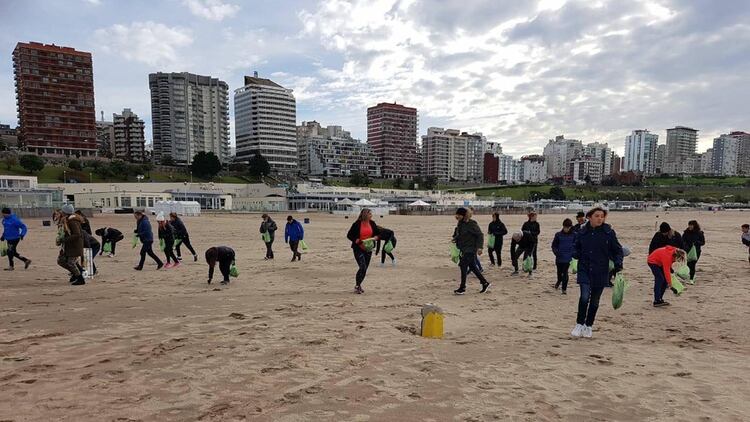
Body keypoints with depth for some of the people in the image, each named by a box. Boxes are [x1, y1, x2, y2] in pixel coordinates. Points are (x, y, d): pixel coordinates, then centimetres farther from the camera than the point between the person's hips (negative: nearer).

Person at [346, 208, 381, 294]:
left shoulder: (372, 223, 3)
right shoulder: (357, 224, -11)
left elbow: (378, 233, 16)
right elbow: (349, 235, -9)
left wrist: (375, 238, -6)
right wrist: (359, 242, -17)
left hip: (368, 248, 5)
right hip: (358, 249, -5)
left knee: (365, 268, 9)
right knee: (362, 267, -16)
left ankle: (359, 285, 27)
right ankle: (357, 286, 2)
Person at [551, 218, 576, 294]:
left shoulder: (573, 235, 0)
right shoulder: (558, 235, -1)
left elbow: (575, 245, 7)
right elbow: (554, 245, 5)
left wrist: (573, 253, -5)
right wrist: (556, 252, -11)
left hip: (568, 257, -1)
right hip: (559, 257, 1)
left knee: (565, 272, -6)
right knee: (559, 272, 15)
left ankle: (564, 288, 5)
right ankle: (559, 281, 46)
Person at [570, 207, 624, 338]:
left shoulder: (609, 232, -3)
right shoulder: (582, 232, 0)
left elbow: (618, 250, 5)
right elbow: (576, 248, 14)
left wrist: (618, 264, -10)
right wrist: (576, 254, -7)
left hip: (601, 272, 1)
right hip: (584, 270, 0)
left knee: (595, 301, 11)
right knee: (584, 297, -15)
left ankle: (588, 326, 28)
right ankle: (579, 324, 2)